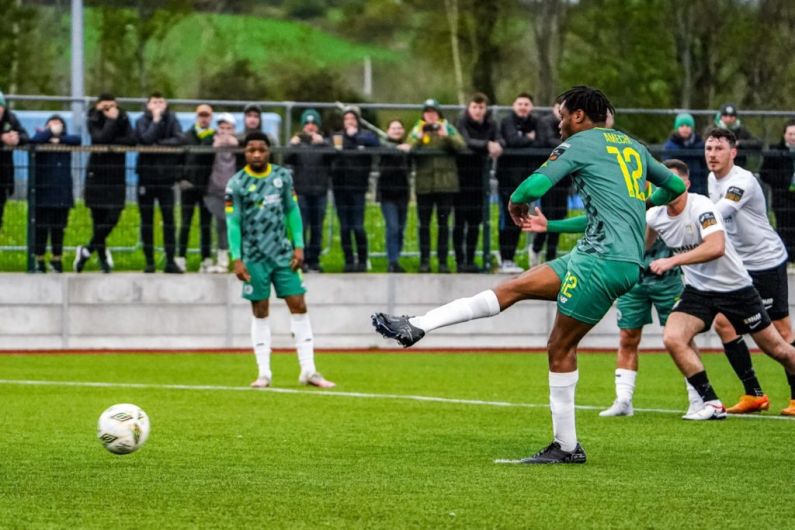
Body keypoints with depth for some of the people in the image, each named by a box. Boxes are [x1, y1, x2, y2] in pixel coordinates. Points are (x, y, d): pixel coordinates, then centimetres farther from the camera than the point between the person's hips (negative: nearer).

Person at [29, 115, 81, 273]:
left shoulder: (66, 140, 12)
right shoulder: (41, 138, 4)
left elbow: (77, 139, -8)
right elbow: (33, 140, -19)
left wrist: (59, 139, -14)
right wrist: (50, 132, -9)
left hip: (62, 192, 2)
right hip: (43, 190, -2)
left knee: (58, 227, 5)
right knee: (41, 227, -3)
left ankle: (57, 258, 16)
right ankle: (39, 259, 4)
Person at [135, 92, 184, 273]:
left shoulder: (171, 119, 4)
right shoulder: (142, 121, 0)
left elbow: (179, 139, -11)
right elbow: (147, 139, -19)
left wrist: (159, 143, -17)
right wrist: (156, 119, -16)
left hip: (166, 176, 0)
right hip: (146, 177, 0)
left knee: (169, 219, -3)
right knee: (147, 220, 2)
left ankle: (170, 261, 1)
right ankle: (149, 261, 8)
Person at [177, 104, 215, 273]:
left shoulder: (216, 137, 4)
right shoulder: (187, 136, 7)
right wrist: (180, 179, -5)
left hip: (208, 187, 0)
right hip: (189, 184, 0)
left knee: (206, 223, 4)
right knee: (186, 222, 1)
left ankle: (206, 259, 7)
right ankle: (181, 257, 3)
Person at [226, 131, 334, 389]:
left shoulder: (282, 176, 4)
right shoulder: (236, 184, -5)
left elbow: (292, 211, 10)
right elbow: (233, 222, -4)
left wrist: (298, 246, 3)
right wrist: (237, 259, -9)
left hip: (283, 254, 3)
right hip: (254, 258, -3)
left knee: (298, 306, -2)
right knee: (260, 312, 2)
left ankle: (308, 371, 2)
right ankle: (264, 373, 9)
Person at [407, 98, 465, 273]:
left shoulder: (448, 129, 9)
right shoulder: (416, 130, 10)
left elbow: (461, 146, -7)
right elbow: (409, 150, -4)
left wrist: (446, 136, -21)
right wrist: (419, 137, -18)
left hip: (445, 182, 0)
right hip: (424, 182, 0)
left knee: (443, 223, 2)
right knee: (424, 224, 2)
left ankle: (443, 260, 6)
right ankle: (424, 260, 7)